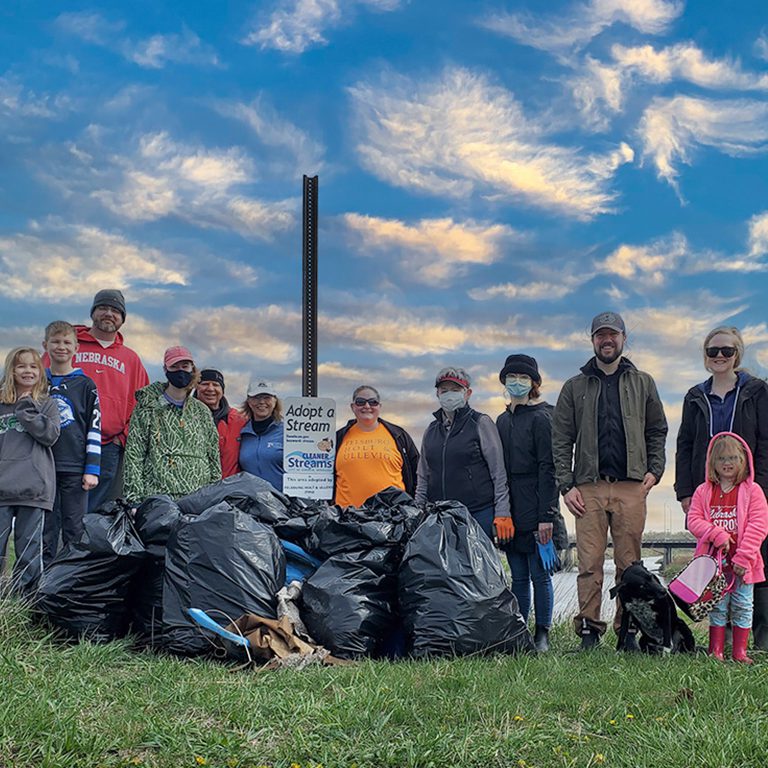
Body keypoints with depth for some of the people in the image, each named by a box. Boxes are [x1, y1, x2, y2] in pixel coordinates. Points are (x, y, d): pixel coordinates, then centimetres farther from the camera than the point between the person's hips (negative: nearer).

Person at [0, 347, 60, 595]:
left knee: (29, 547, 2)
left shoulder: (47, 404, 11)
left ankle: (25, 597, 9)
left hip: (33, 488, -1)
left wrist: (26, 410, -8)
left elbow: (50, 435, -5)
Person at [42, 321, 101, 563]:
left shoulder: (85, 385, 3)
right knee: (46, 531, 5)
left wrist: (92, 469, -5)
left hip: (75, 469, -2)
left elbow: (95, 428, 1)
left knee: (75, 531, -1)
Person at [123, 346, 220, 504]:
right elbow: (134, 455, 1)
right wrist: (135, 499, -7)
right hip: (157, 494, -3)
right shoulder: (147, 409, 7)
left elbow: (214, 457, 19)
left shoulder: (202, 411, 18)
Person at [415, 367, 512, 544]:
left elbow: (499, 474, -2)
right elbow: (423, 478, 20)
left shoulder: (481, 423, 2)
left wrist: (502, 514, -9)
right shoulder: (431, 431, 16)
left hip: (479, 514, -4)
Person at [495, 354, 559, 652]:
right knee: (518, 577, 10)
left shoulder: (540, 418, -5)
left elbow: (548, 469, -11)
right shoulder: (502, 421, 16)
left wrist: (546, 515, -17)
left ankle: (542, 636, 8)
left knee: (539, 574, 0)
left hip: (535, 511, -6)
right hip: (510, 512, 7)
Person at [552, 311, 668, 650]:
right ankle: (589, 630, 1)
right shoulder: (575, 387, 12)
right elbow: (561, 439, 9)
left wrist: (654, 470, 2)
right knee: (590, 564, -4)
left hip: (631, 487, 1)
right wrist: (566, 485, 0)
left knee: (629, 564, 2)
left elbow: (657, 431, 17)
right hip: (589, 487, 0)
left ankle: (628, 631, 8)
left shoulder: (642, 384, 15)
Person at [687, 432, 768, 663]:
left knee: (742, 607, 5)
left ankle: (739, 651, 14)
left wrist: (743, 556, -14)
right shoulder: (703, 491, 4)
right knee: (717, 607, 5)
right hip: (714, 558, 1)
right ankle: (716, 651, 11)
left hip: (742, 563, 0)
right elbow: (693, 520, -2)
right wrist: (718, 535, -17)